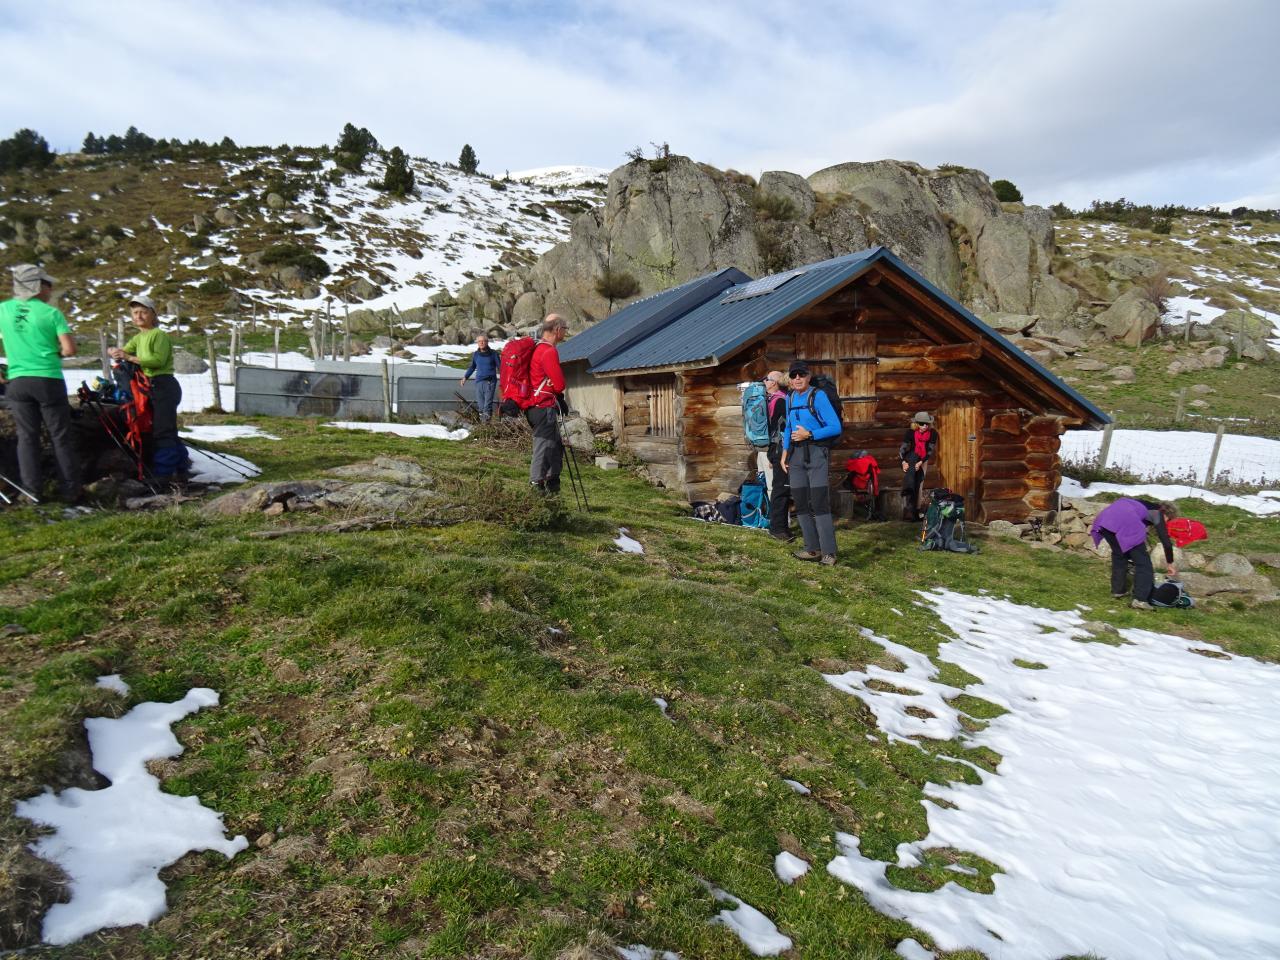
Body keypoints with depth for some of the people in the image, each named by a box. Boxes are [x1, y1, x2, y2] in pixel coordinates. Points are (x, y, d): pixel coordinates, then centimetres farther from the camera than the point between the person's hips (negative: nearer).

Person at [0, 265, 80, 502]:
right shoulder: (51, 312, -5)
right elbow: (70, 350, -12)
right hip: (49, 381, -3)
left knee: (27, 436, 9)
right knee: (61, 438, 3)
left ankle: (32, 490, 7)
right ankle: (70, 491, 5)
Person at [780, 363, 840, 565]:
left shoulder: (818, 396, -8)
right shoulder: (790, 397, 12)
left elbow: (835, 427, -12)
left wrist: (808, 434, -16)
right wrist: (784, 455, 16)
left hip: (816, 452, -7)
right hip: (796, 454, 7)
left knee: (819, 502, -11)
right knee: (800, 503, 6)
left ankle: (828, 553, -6)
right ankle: (813, 548, 15)